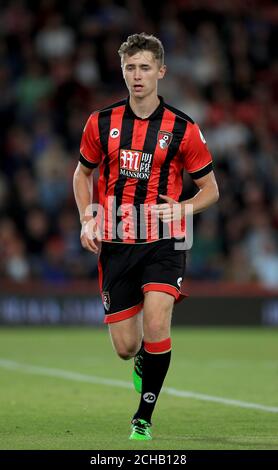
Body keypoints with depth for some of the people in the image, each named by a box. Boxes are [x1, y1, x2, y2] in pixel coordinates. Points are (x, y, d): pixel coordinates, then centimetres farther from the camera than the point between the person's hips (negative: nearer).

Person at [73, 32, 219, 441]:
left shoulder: (182, 129, -3)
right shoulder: (101, 123, 3)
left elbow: (210, 188, 6)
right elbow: (83, 173, 19)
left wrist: (182, 208, -14)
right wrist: (87, 219, 3)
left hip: (162, 243, -2)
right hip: (115, 244, 2)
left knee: (156, 324, -23)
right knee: (125, 347, 2)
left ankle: (144, 416, -7)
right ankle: (143, 359, 41)